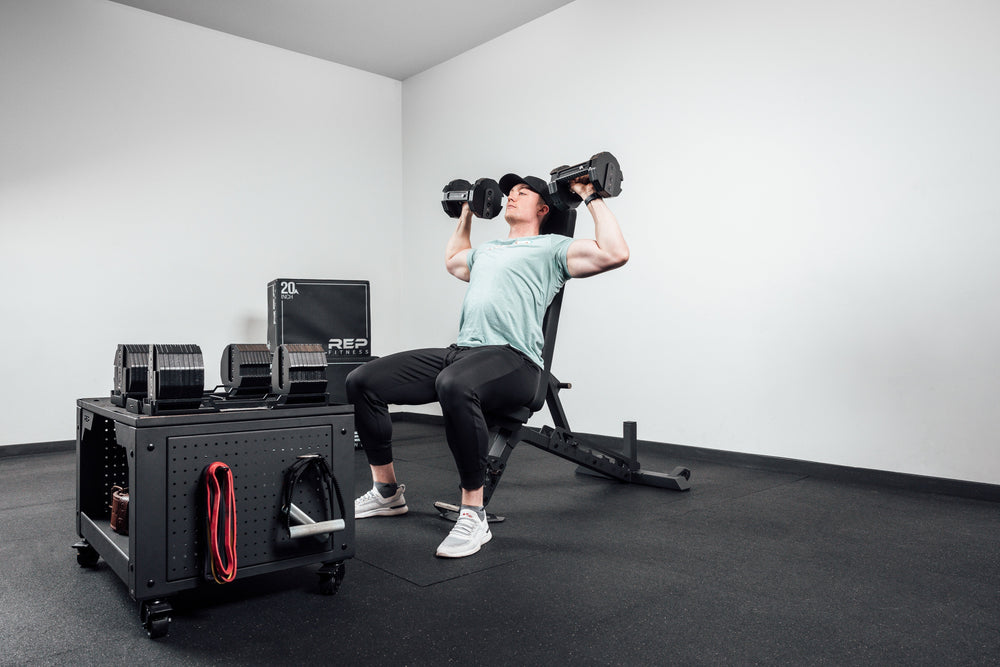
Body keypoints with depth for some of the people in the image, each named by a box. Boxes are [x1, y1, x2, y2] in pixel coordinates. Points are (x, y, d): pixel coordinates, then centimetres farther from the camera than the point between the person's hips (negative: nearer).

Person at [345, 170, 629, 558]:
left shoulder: (551, 248, 8)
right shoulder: (487, 249, 32)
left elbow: (614, 254, -6)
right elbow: (453, 261, 52)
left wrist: (592, 198, 2)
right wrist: (466, 213, 50)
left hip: (512, 357, -8)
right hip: (459, 350, 8)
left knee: (454, 385, -43)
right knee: (362, 381, -4)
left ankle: (473, 516, -28)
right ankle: (386, 493, 10)